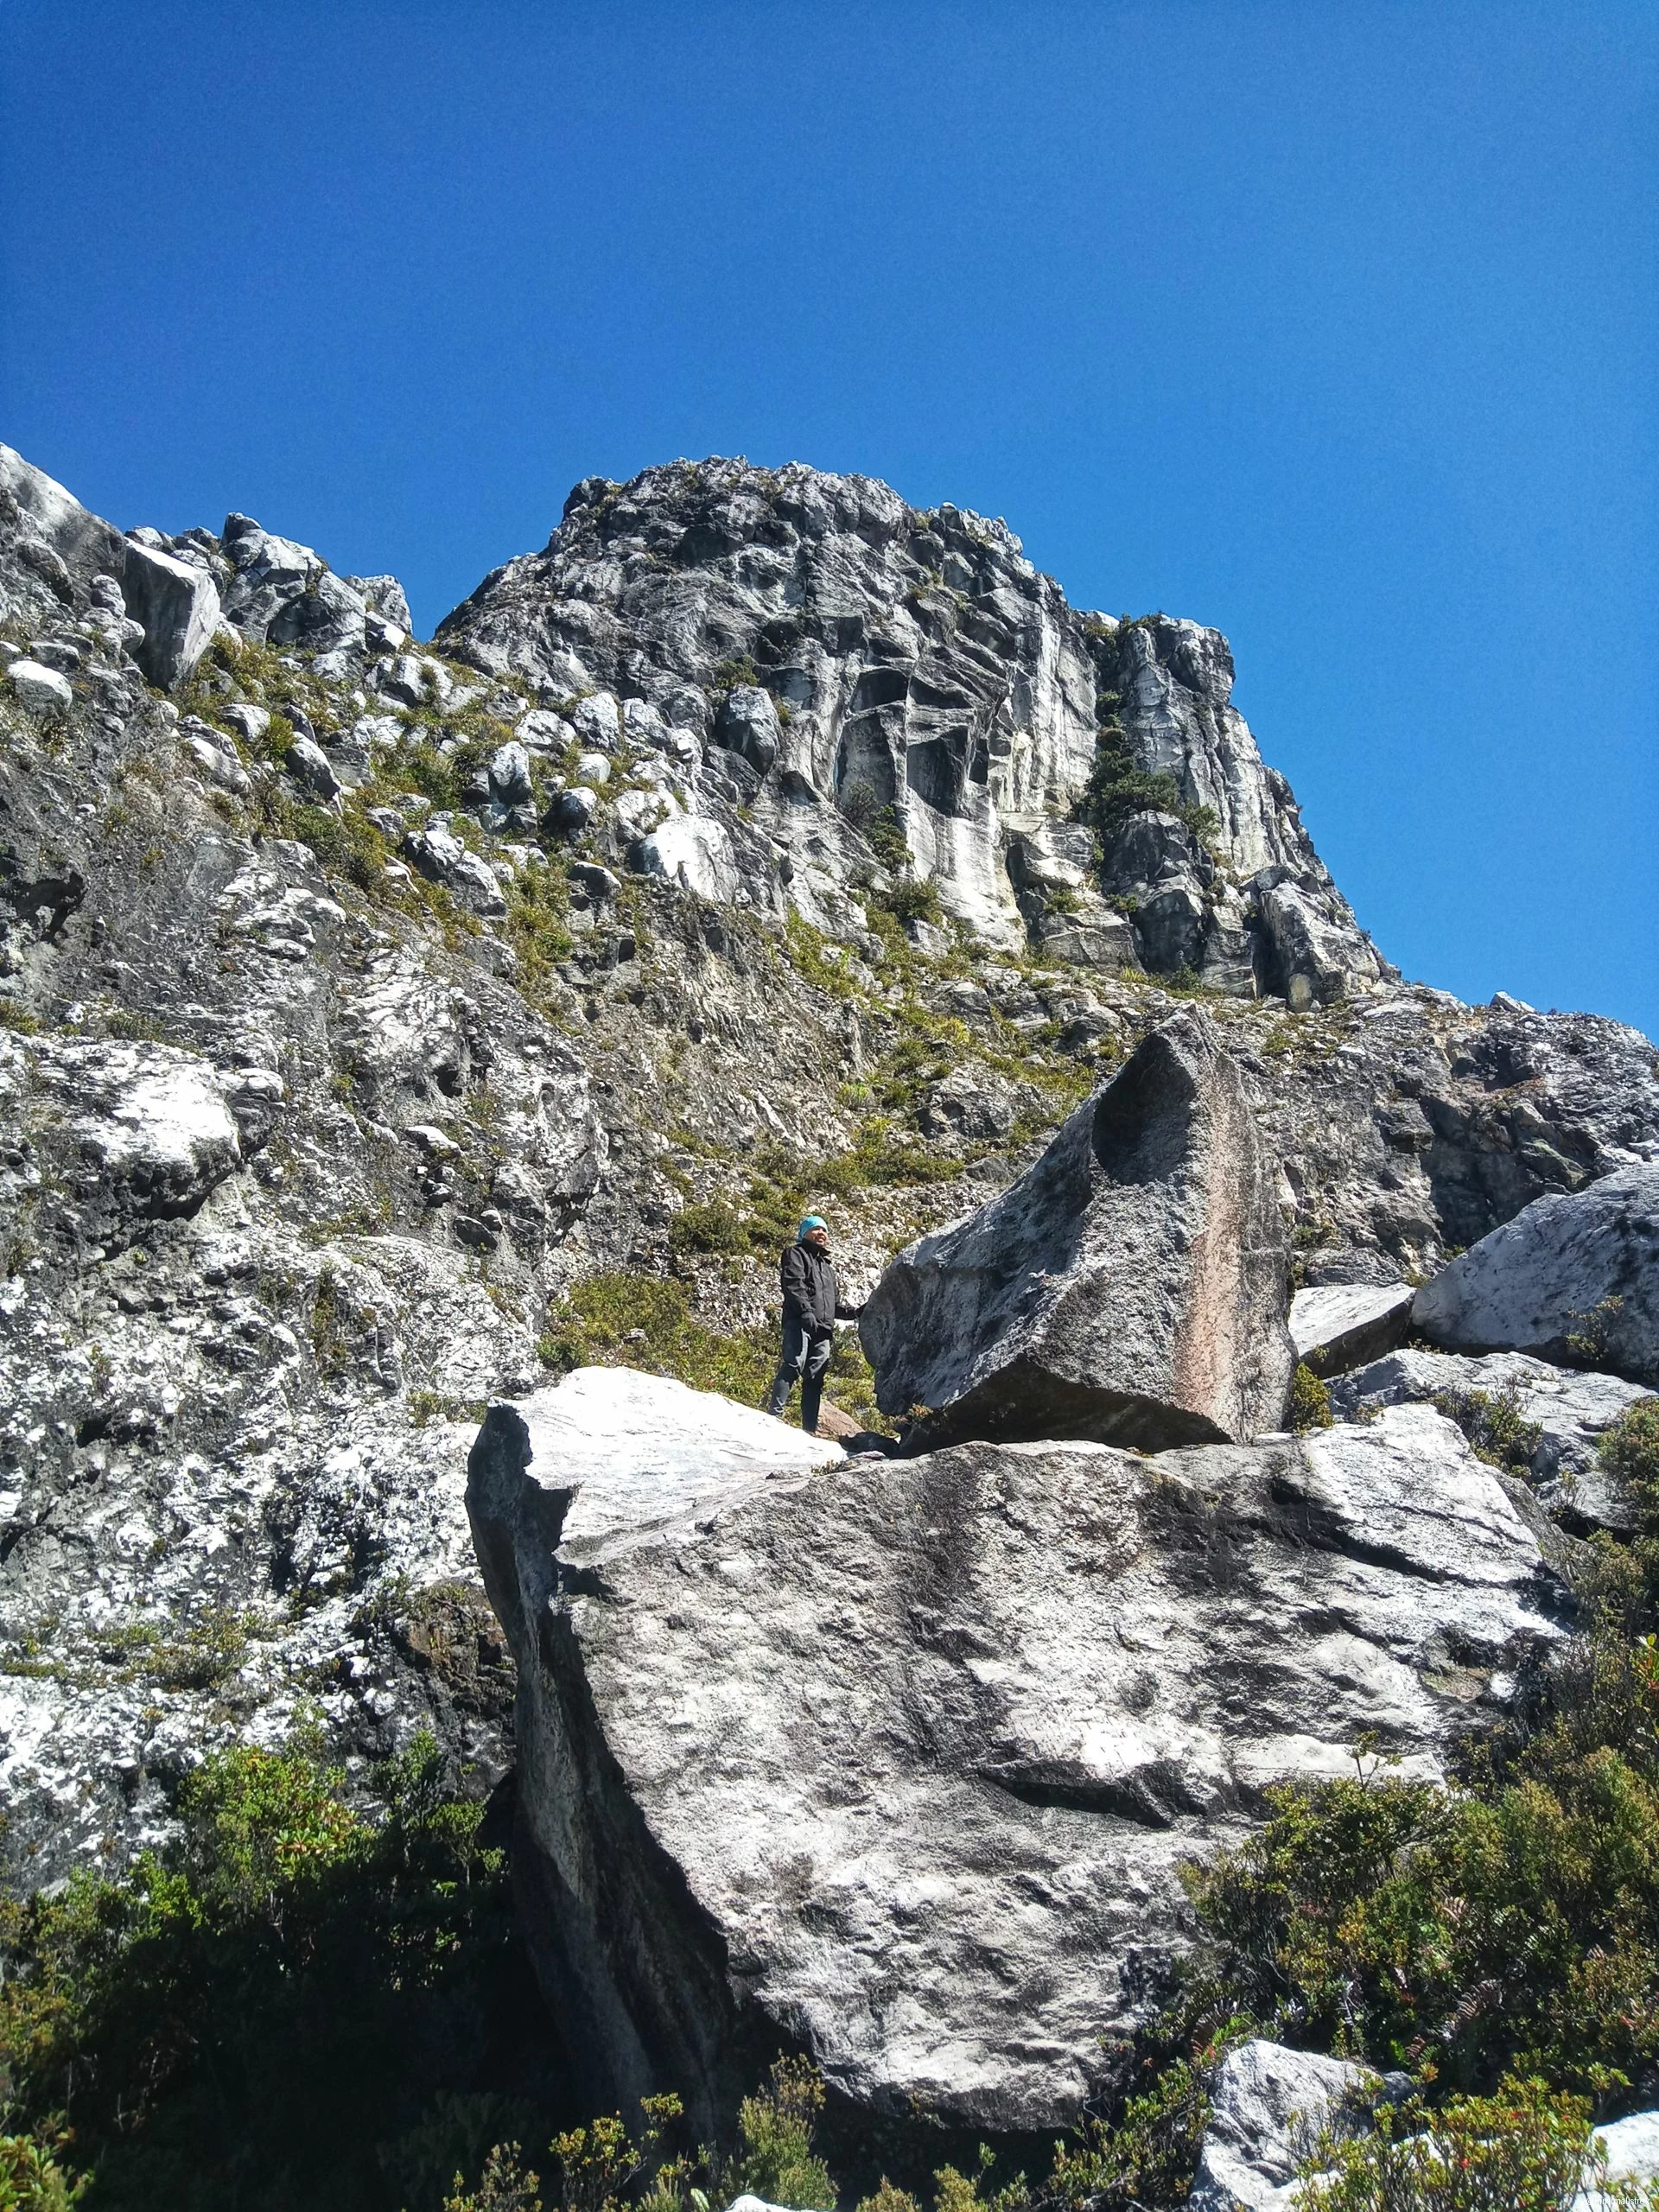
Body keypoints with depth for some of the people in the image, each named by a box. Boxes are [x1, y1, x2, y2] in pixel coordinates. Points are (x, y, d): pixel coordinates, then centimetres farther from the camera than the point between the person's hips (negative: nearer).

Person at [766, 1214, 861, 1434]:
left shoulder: (828, 1265, 34)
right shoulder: (796, 1254, 11)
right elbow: (793, 1284, -8)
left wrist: (855, 1312, 18)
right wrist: (806, 1310, -22)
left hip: (823, 1330, 7)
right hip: (799, 1323, -7)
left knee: (815, 1380, 0)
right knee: (793, 1366, -23)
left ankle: (810, 1430, -3)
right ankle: (774, 1415, -30)